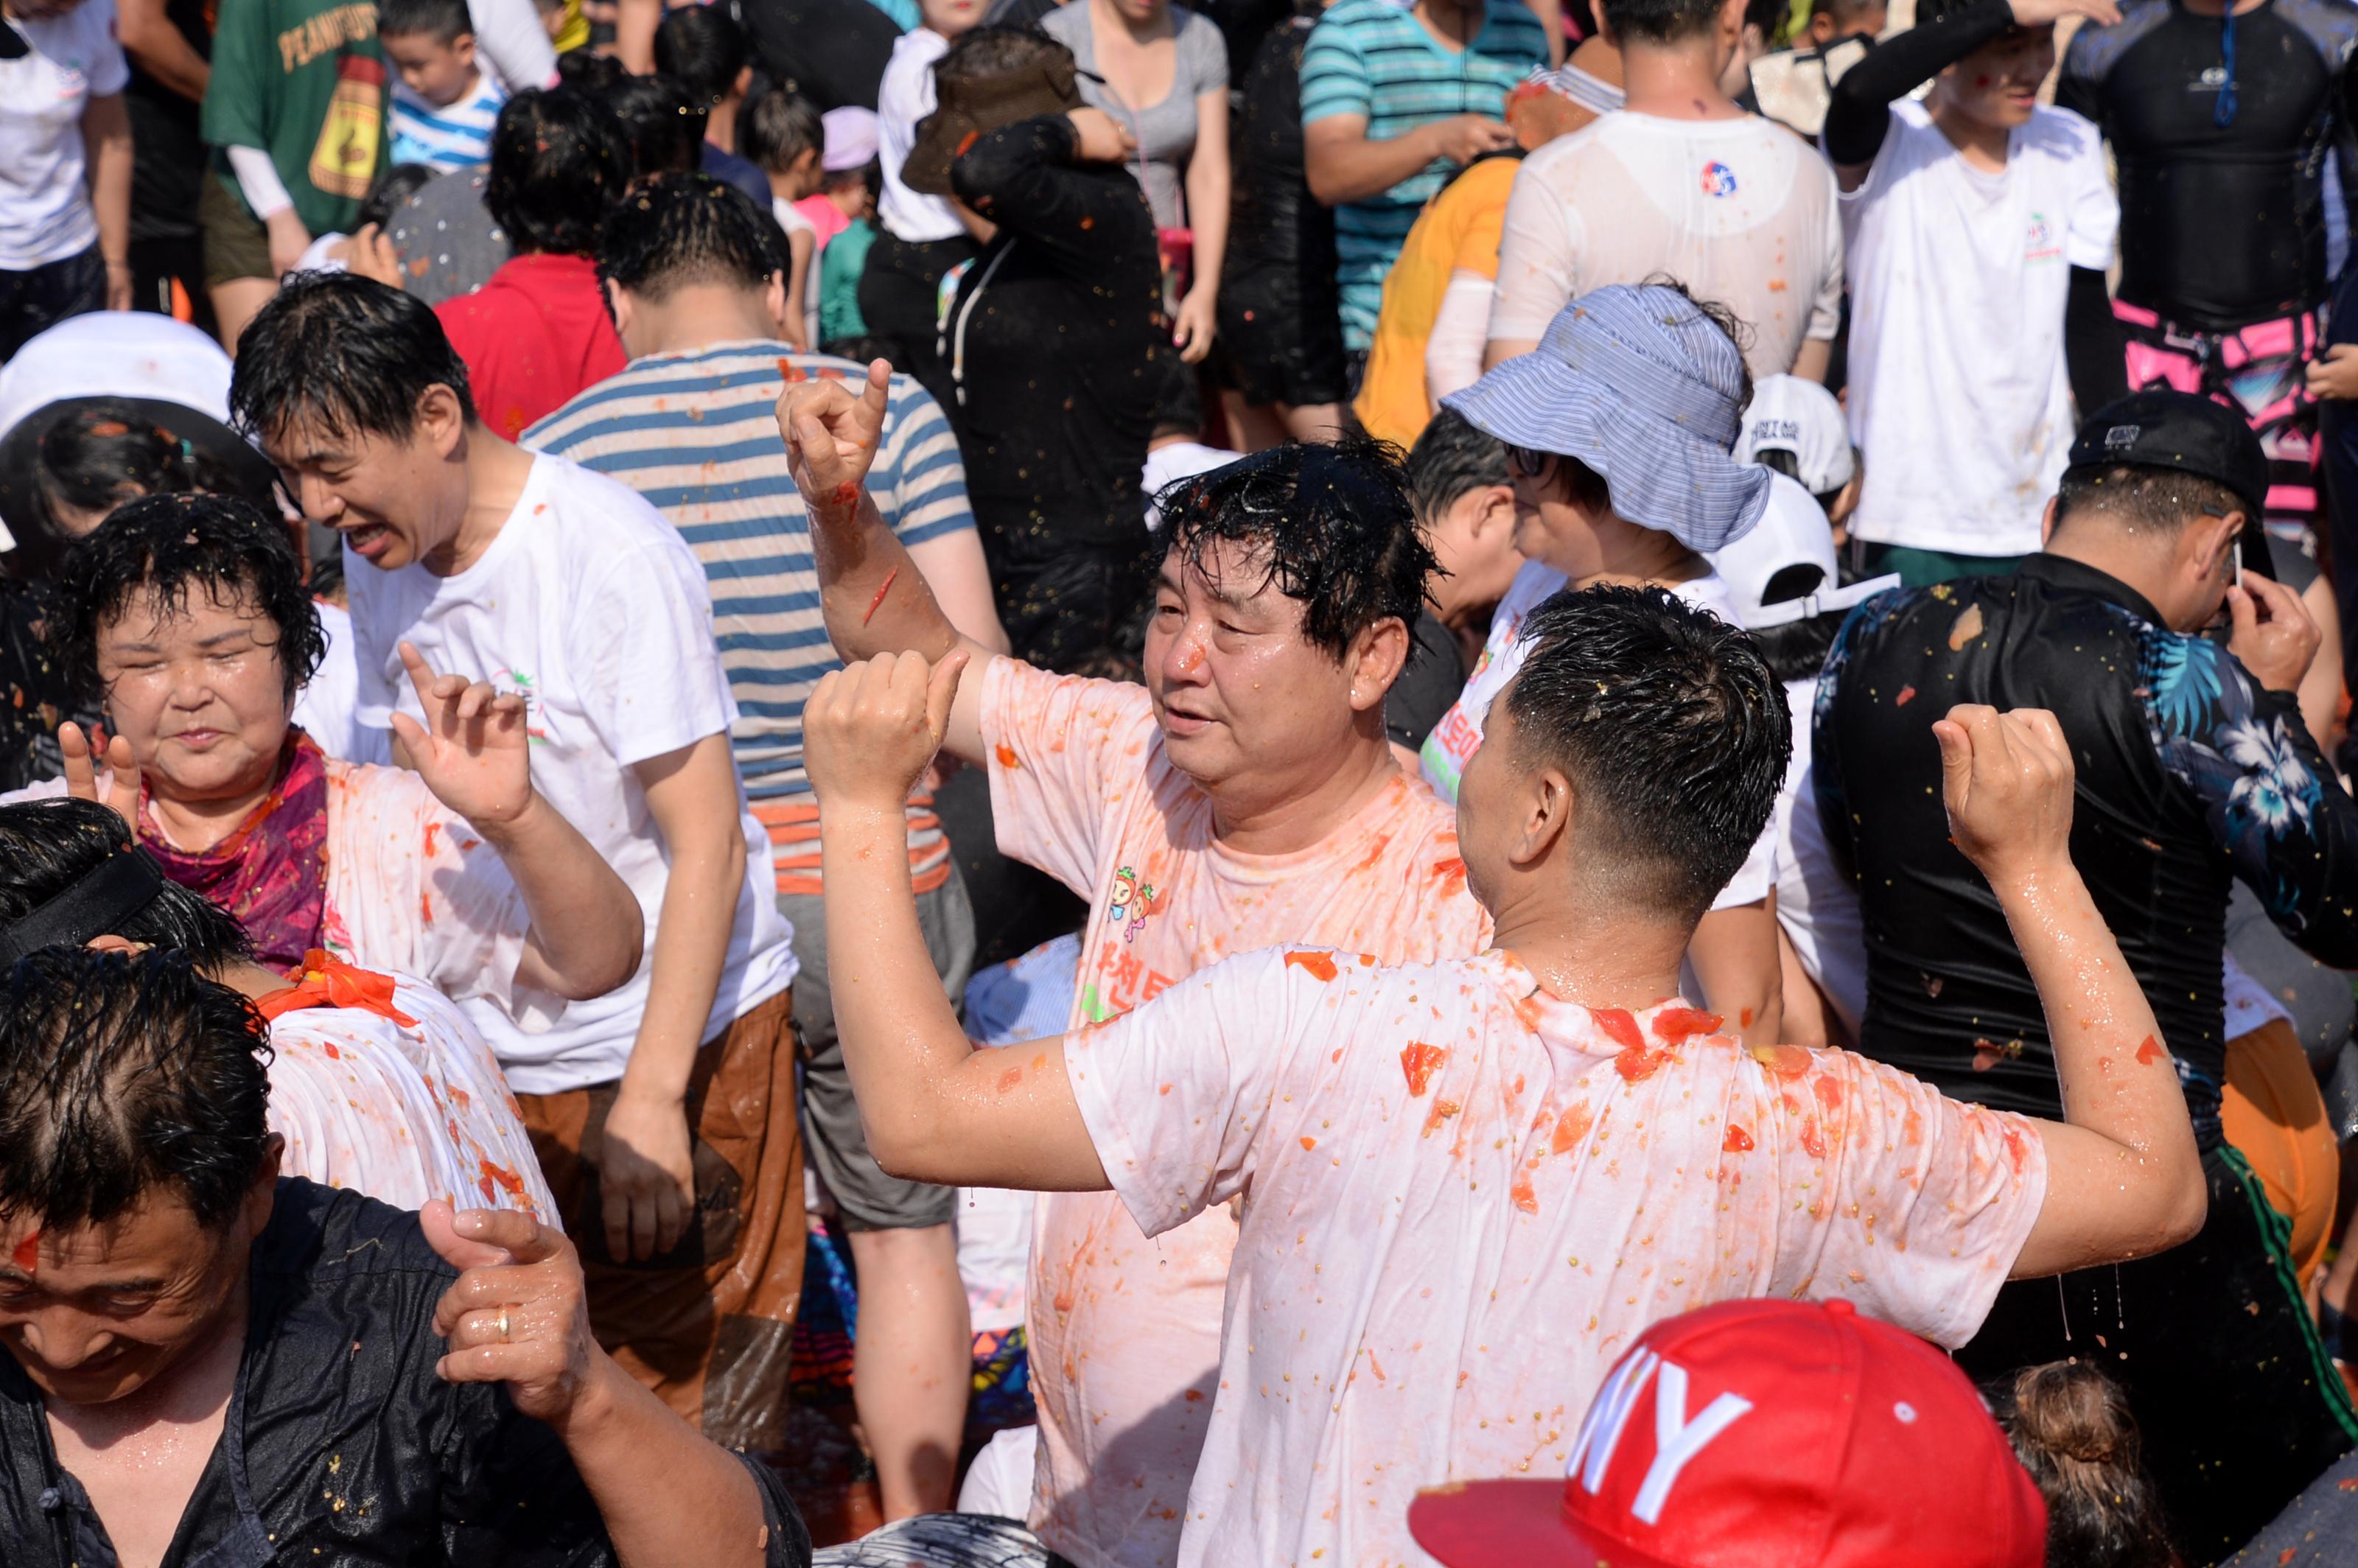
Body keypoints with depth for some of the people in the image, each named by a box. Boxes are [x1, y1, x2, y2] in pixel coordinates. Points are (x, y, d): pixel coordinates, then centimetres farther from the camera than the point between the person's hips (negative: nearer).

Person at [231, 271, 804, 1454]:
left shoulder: (612, 556, -17)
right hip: (493, 1053, 6)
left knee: (683, 1425, -1)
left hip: (677, 1037, -6)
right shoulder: (377, 562, 4)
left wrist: (650, 1096, -19)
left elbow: (707, 845, -17)